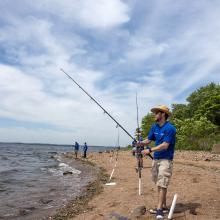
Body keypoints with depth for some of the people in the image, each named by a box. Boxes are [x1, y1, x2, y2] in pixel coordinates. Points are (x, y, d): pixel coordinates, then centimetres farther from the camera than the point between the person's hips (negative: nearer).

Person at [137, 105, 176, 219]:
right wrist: (141, 143, -13)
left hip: (165, 160, -8)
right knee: (159, 184, 12)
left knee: (162, 185, -7)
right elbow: (148, 140, 7)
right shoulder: (154, 126, 7)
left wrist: (150, 150, -25)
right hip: (155, 159, 8)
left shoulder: (170, 128, -16)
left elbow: (165, 145, -21)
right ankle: (163, 207, 23)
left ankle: (159, 209, 0)